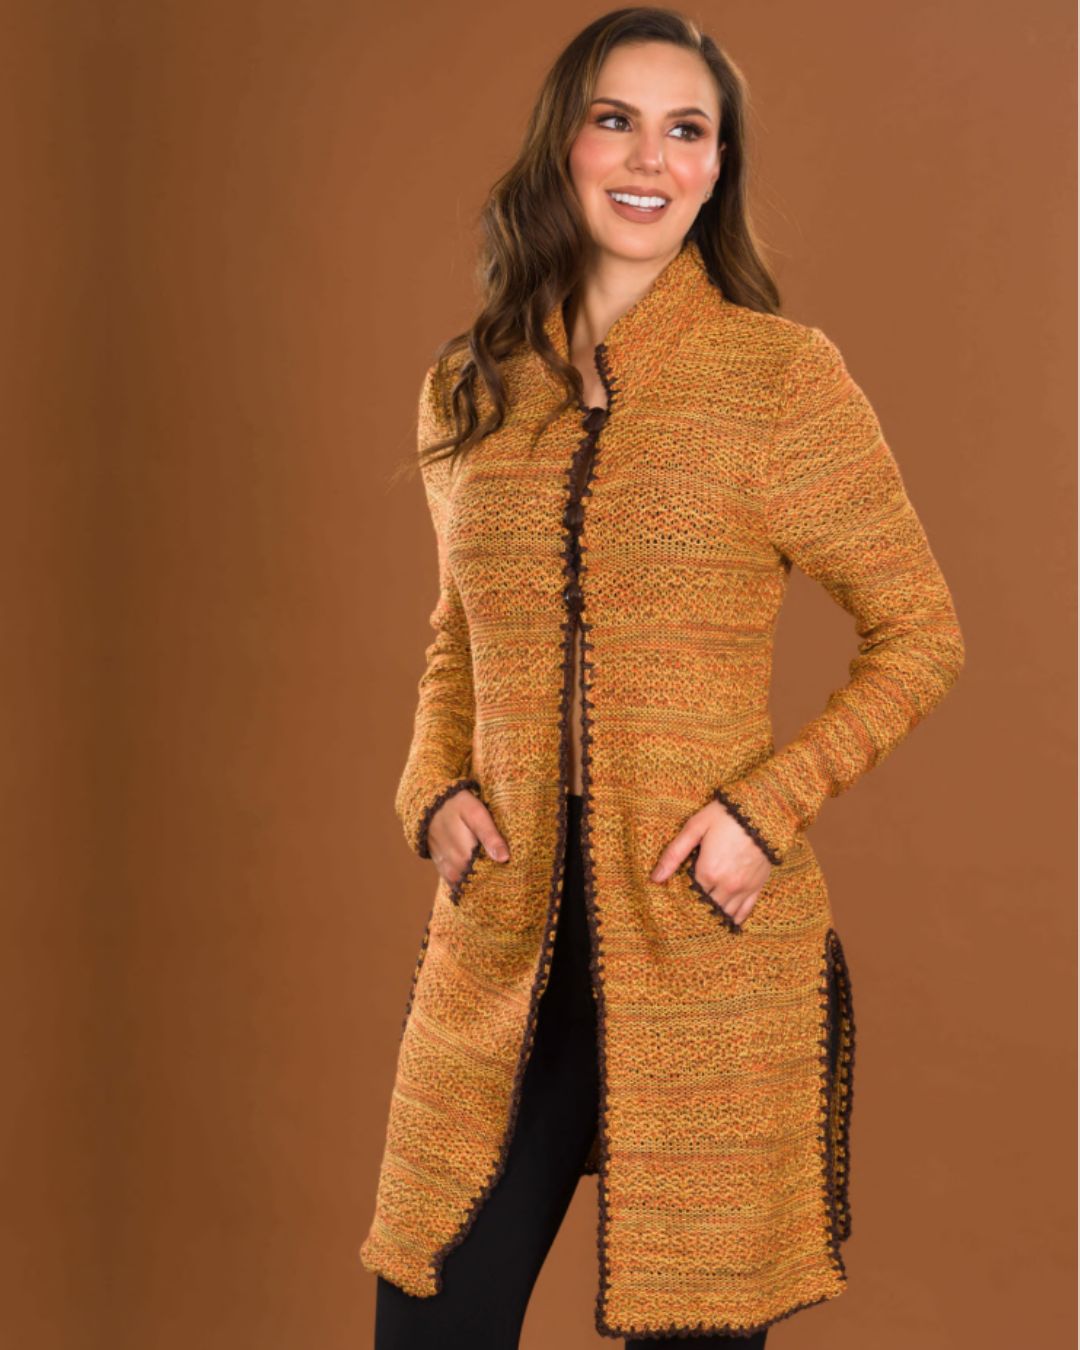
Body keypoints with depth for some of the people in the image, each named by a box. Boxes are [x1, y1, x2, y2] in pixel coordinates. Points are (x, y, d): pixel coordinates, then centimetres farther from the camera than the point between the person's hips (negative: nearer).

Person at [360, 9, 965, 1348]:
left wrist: (763, 808, -11)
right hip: (502, 942, 4)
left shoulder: (782, 373, -4)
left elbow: (921, 635, 0)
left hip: (710, 941, -3)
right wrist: (434, 791, 2)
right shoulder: (469, 388, 9)